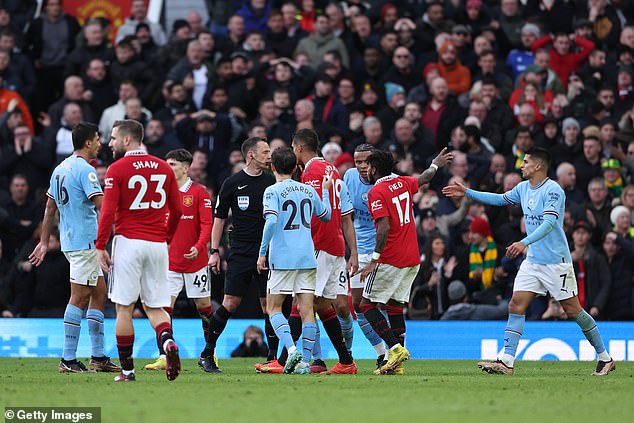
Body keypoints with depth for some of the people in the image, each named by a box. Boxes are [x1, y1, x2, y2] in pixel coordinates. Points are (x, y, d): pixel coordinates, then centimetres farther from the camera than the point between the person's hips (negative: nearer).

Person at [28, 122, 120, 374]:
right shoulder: (85, 170, -14)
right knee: (79, 298, -7)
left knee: (99, 293, 13)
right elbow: (102, 205, -21)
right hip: (85, 242, -9)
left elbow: (50, 208, 17)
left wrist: (44, 242, 21)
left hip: (69, 240, 9)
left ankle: (98, 357, 14)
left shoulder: (61, 169, 14)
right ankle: (68, 360, -8)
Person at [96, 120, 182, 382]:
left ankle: (127, 369, 2)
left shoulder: (117, 169, -5)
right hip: (157, 245, 4)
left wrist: (100, 246, -6)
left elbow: (108, 211, -11)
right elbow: (176, 210, 12)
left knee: (124, 308, 2)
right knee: (155, 307, 10)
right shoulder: (163, 168, 9)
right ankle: (168, 342, -20)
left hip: (128, 241, -4)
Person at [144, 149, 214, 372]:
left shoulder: (199, 192, -4)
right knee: (164, 307, -6)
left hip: (195, 260, -3)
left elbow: (207, 224, -7)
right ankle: (164, 357, -4)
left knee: (204, 307, 5)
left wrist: (198, 247, -21)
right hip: (170, 261, 3)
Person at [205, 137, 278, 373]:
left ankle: (273, 357, 5)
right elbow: (219, 218, 6)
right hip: (240, 253, -2)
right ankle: (208, 352, 7)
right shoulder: (232, 183, 1)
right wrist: (214, 251, 2)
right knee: (231, 303, -5)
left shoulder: (272, 181, 6)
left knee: (269, 304, -1)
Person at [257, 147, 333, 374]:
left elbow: (271, 221, -19)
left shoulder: (273, 191, -5)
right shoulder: (309, 190, 10)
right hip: (307, 257, 4)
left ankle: (292, 349, -16)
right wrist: (325, 191, 38)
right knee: (307, 310, 4)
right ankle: (305, 361, 0)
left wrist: (262, 252, -11)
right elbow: (326, 215, 24)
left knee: (274, 308, 5)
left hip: (282, 259, -4)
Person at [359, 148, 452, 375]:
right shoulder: (403, 183, 9)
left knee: (368, 305, 0)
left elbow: (384, 228, -21)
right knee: (395, 306, 10)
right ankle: (397, 364, 4)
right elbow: (424, 179, 32)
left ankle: (396, 348, -15)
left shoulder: (376, 192, -12)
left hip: (390, 260, -7)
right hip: (412, 259, 7)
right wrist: (435, 165, 53)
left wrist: (374, 260, -20)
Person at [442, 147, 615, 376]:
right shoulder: (523, 188, 8)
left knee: (573, 310, -2)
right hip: (532, 261, 8)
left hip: (556, 261, -8)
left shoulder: (553, 190, -17)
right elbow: (500, 199, 23)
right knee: (516, 305, -5)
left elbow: (549, 223, -28)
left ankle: (605, 358, 12)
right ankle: (506, 362, -9)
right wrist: (467, 193, 20)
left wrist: (525, 242, -41)